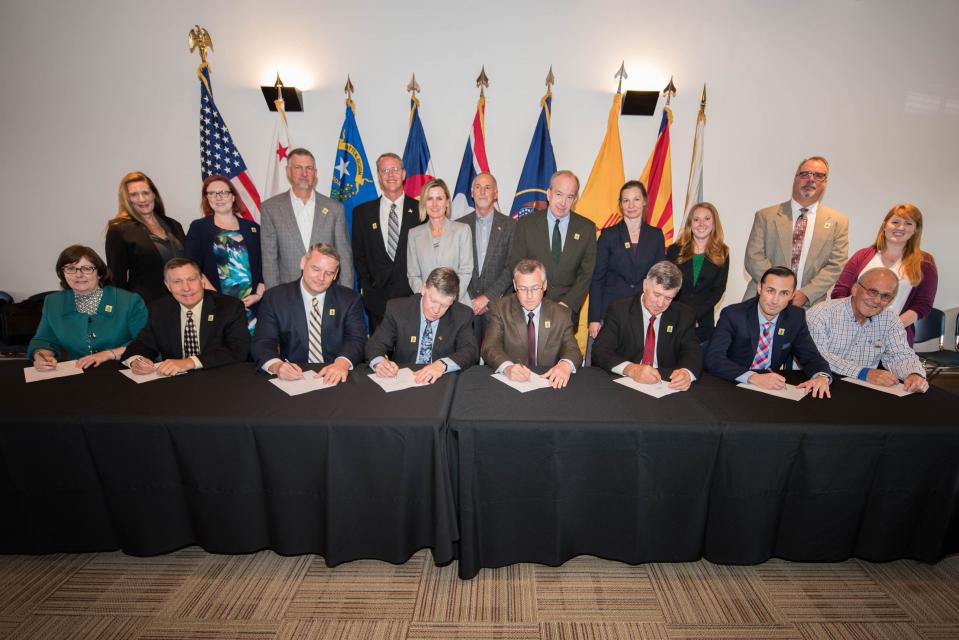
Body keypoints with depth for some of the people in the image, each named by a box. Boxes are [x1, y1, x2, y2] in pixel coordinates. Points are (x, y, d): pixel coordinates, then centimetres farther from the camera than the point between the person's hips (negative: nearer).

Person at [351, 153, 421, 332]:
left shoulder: (420, 210, 3)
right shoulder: (362, 212, 9)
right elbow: (359, 255, 12)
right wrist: (366, 286, 4)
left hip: (412, 296, -1)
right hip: (377, 296, 2)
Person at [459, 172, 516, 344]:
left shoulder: (510, 225, 3)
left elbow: (512, 268, -3)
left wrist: (487, 297, -10)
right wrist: (471, 299, -6)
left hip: (498, 304, -1)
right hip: (466, 304, 1)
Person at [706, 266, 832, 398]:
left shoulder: (796, 317, 0)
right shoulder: (732, 314, -14)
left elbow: (810, 356, 5)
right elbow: (713, 358, -24)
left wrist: (822, 376, -18)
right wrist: (753, 377, -36)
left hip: (772, 388, 5)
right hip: (732, 387, -4)